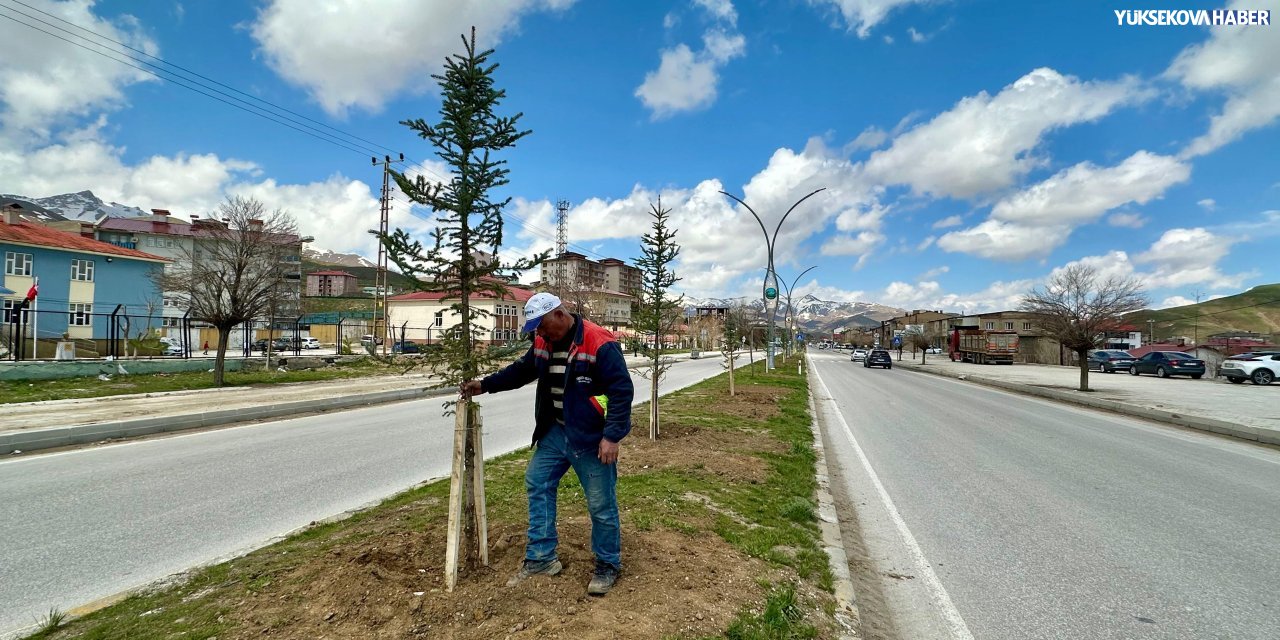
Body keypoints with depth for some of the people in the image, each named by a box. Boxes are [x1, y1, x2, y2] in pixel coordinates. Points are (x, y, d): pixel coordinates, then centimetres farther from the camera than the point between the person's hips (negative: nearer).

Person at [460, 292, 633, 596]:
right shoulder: (544, 342, 3)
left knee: (601, 503, 3)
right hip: (555, 433, 8)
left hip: (591, 438, -8)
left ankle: (608, 566, 24)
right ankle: (541, 557, 27)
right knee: (537, 483, 13)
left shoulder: (600, 344, -21)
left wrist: (612, 436, -24)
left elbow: (622, 390, -21)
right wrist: (485, 384, 10)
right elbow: (521, 370, 18)